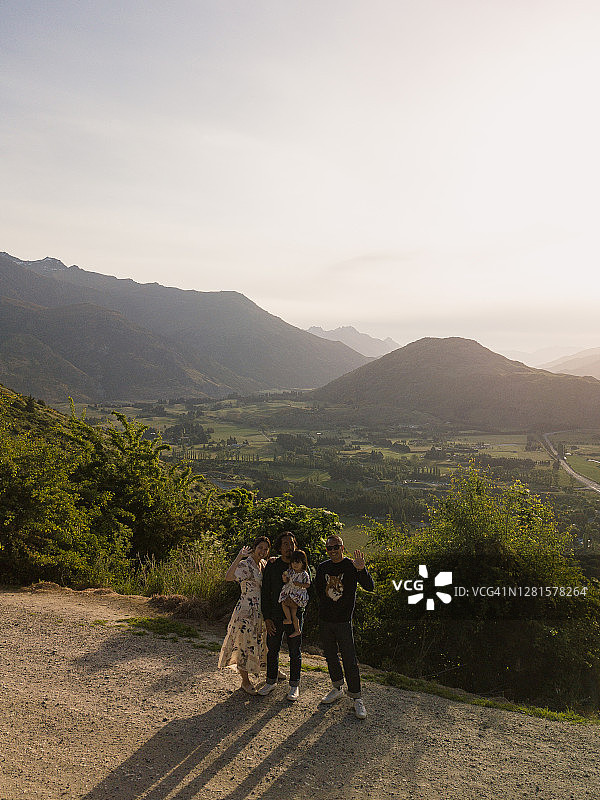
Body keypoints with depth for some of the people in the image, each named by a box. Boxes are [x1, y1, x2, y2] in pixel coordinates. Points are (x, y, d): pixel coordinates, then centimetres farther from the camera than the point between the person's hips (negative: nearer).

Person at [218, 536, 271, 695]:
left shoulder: (264, 564, 6)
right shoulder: (245, 565, -18)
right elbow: (228, 577, -34)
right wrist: (239, 556, -41)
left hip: (261, 611, 7)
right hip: (246, 611, -7)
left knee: (264, 641, 20)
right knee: (246, 644, 3)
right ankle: (245, 681, 20)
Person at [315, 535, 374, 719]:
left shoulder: (351, 566, -8)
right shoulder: (322, 567, 5)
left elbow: (370, 587, -17)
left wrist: (361, 570, -33)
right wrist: (325, 604, 11)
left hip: (343, 621, -5)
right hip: (325, 620, 5)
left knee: (349, 660, -4)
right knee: (330, 656, 16)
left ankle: (357, 698, 7)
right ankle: (337, 688, 34)